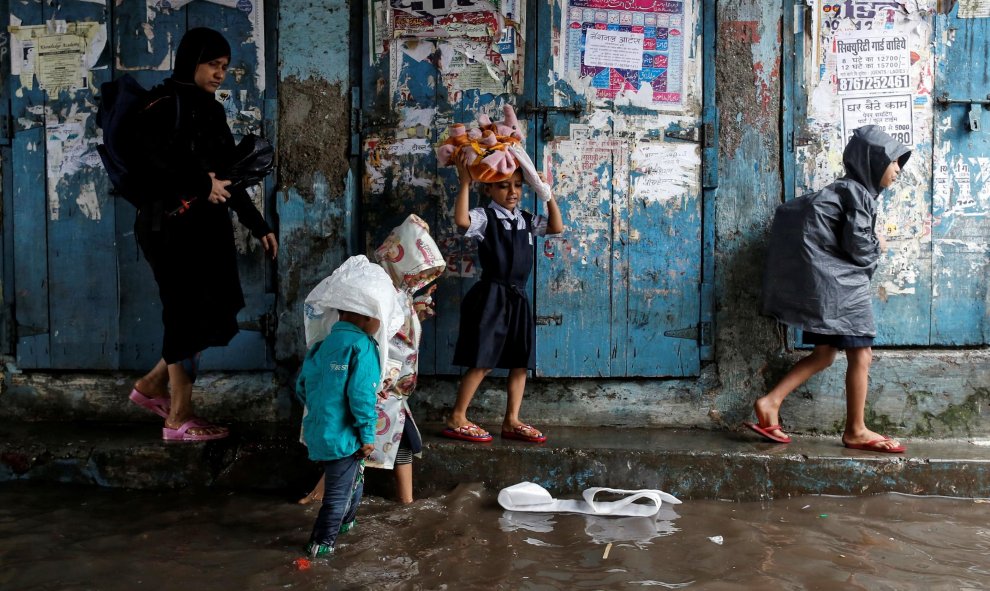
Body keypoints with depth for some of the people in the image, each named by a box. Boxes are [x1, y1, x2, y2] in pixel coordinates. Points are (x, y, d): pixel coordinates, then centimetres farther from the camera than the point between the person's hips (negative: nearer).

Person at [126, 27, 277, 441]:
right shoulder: (164, 105, -8)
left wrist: (258, 225, 15)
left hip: (209, 227, 8)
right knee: (188, 316, -2)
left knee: (215, 315, 10)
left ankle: (152, 385, 29)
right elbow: (150, 162, -24)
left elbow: (229, 175, 18)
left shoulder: (211, 111, 16)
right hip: (173, 228, -8)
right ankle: (179, 419, 13)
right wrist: (201, 183, -23)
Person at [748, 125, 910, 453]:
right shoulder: (858, 193, -10)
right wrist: (878, 246, 7)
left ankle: (770, 403, 2)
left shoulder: (847, 189, 18)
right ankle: (856, 432, 6)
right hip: (840, 283, -10)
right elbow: (858, 248, -16)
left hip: (825, 280, 10)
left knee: (824, 354, 10)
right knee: (861, 354, -2)